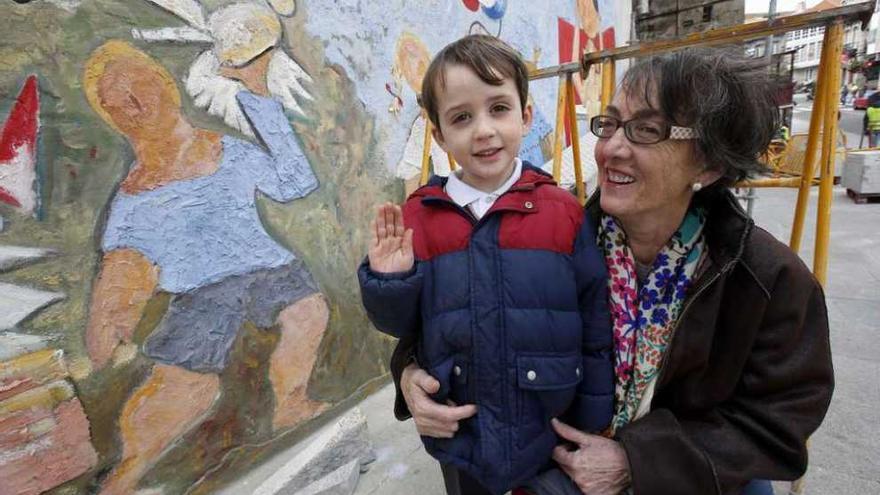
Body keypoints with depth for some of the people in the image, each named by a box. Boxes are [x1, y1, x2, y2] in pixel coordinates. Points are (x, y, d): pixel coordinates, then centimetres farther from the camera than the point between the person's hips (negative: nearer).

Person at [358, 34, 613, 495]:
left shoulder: (563, 212, -12)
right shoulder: (417, 217, -9)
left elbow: (597, 333, -6)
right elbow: (402, 325, -1)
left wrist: (592, 434, -1)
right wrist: (389, 282, -21)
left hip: (553, 436, -1)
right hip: (459, 439, 2)